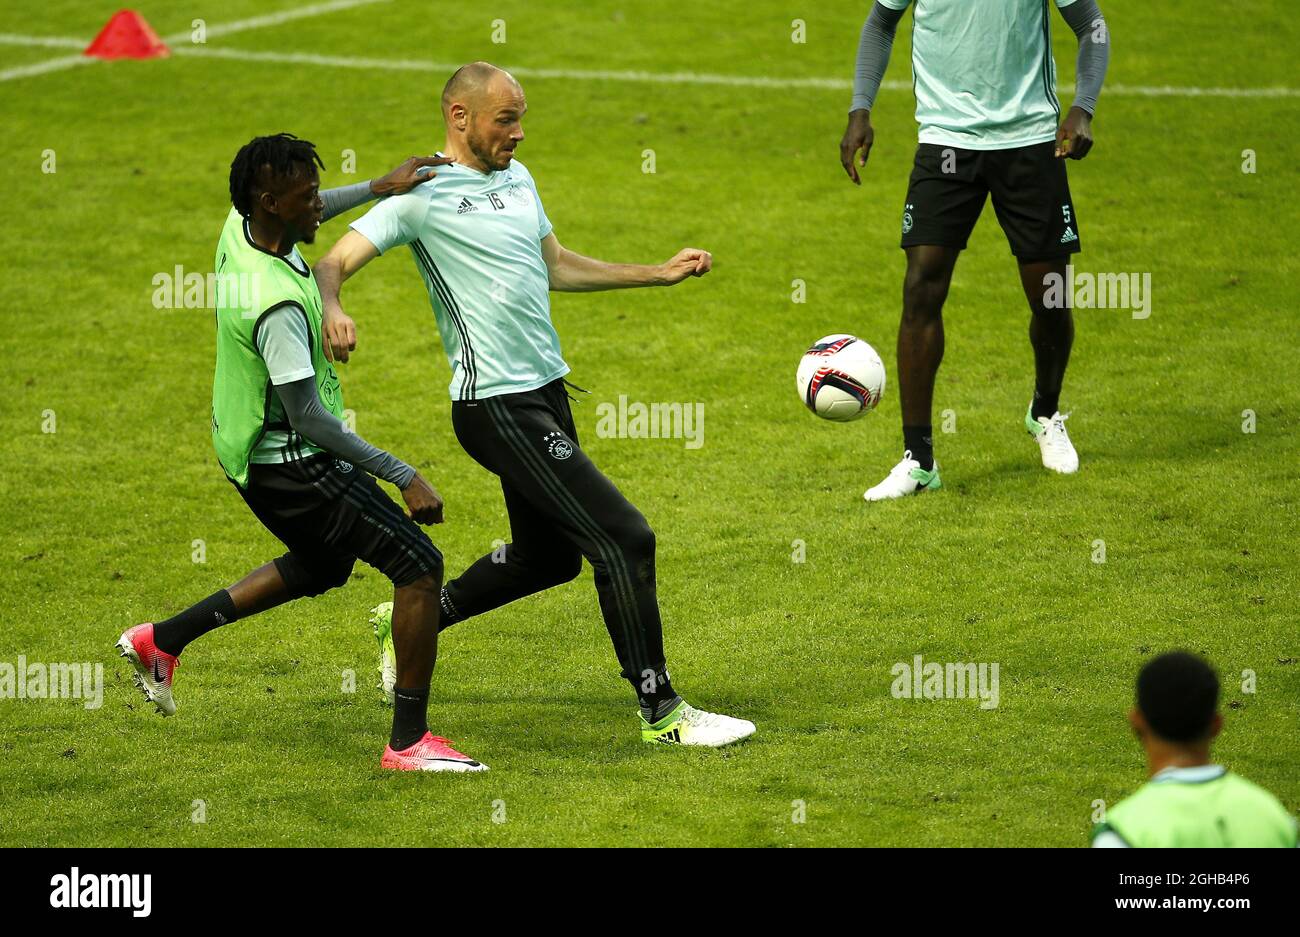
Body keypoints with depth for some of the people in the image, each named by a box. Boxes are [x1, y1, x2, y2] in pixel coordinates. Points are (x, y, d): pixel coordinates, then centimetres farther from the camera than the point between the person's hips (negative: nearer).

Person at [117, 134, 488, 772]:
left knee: (321, 565, 31)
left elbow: (307, 218, 21)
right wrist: (403, 476, -26)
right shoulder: (277, 305, -32)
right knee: (420, 565, -7)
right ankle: (408, 741, -3)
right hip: (292, 462, -10)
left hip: (251, 450, 10)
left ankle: (162, 641, 34)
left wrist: (378, 188, 17)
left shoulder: (240, 227, -5)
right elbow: (306, 417, -29)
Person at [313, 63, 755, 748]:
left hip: (545, 392, 9)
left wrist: (662, 273, 26)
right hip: (498, 405, -9)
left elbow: (555, 268, 27)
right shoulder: (423, 194, -11)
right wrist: (331, 311, -38)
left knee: (546, 557, 20)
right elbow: (334, 261, -16)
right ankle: (661, 712, -4)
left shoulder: (516, 178, 14)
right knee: (625, 538, -12)